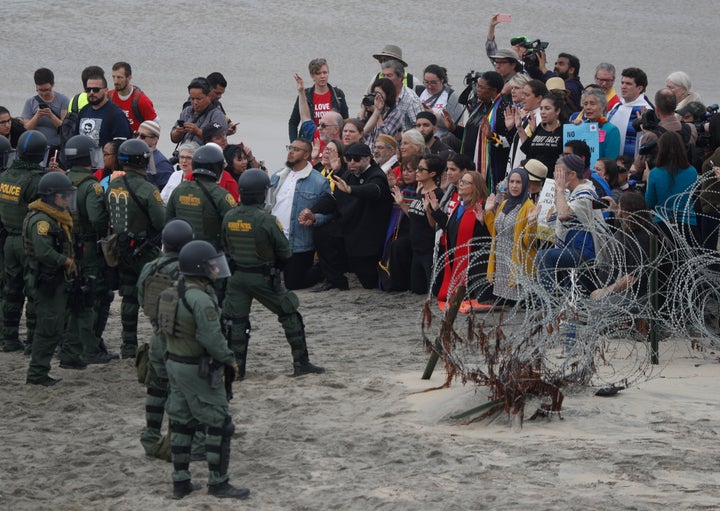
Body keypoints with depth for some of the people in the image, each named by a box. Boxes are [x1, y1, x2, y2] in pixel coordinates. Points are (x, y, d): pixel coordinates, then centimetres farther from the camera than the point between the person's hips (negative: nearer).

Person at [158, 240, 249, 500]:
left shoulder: (175, 291, 5)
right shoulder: (200, 298, -24)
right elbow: (211, 338, -26)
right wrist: (229, 360, -10)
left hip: (175, 363, 9)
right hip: (197, 370, -9)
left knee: (182, 423, 15)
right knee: (219, 425, 1)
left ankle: (180, 482, 21)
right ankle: (218, 483, 5)